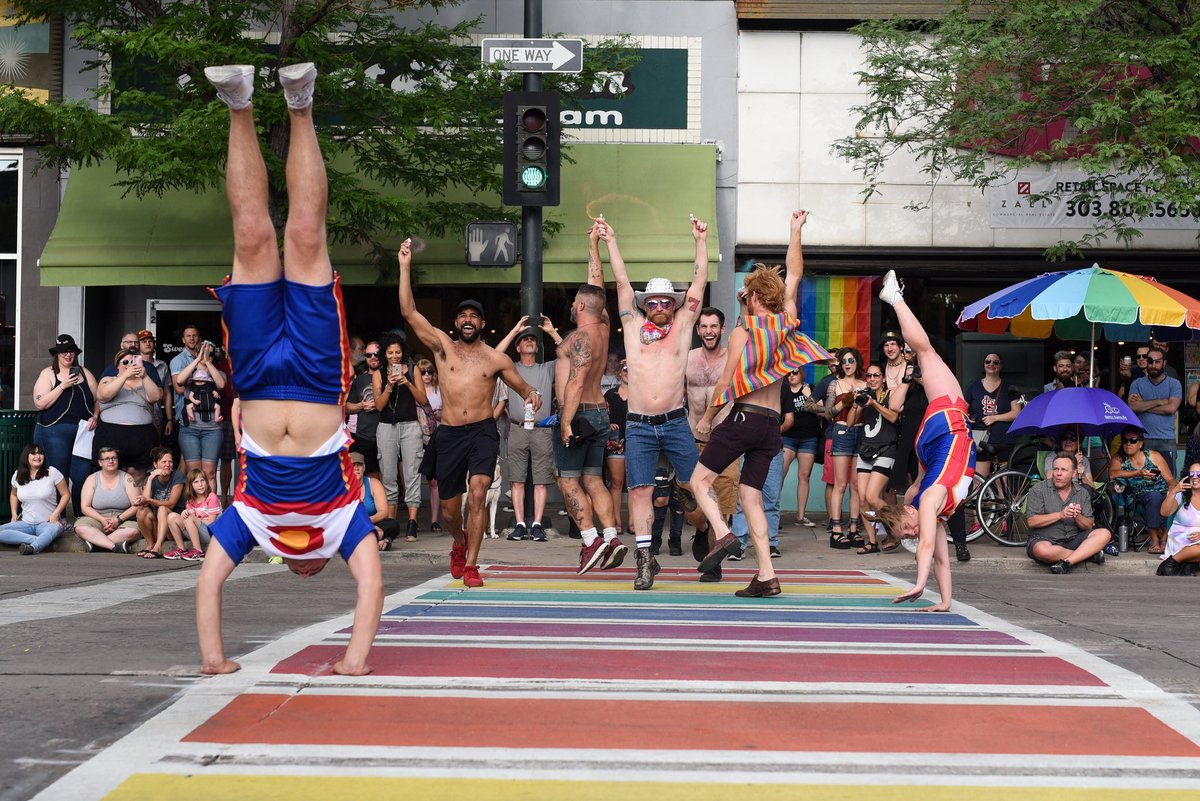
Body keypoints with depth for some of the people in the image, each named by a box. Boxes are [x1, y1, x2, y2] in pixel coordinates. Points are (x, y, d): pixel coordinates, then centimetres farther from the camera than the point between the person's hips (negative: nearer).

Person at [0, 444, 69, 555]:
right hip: (25, 523, 4)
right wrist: (14, 513, 9)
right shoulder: (17, 476, 6)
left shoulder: (52, 472, -5)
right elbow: (13, 494, 26)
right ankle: (39, 540, -35)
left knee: (55, 529, -41)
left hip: (47, 523, -4)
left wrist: (56, 513, -13)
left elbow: (65, 494, 0)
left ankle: (33, 547, -60)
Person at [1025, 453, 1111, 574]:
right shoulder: (1038, 490, -2)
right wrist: (1060, 515, -19)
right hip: (1044, 540, -4)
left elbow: (1088, 526, 5)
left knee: (1105, 534, -17)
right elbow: (1032, 522, -11)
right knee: (1042, 550, -39)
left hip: (1072, 540, 4)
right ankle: (1089, 553, -20)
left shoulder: (1082, 492, 8)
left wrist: (1078, 517, -17)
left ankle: (1066, 563, -31)